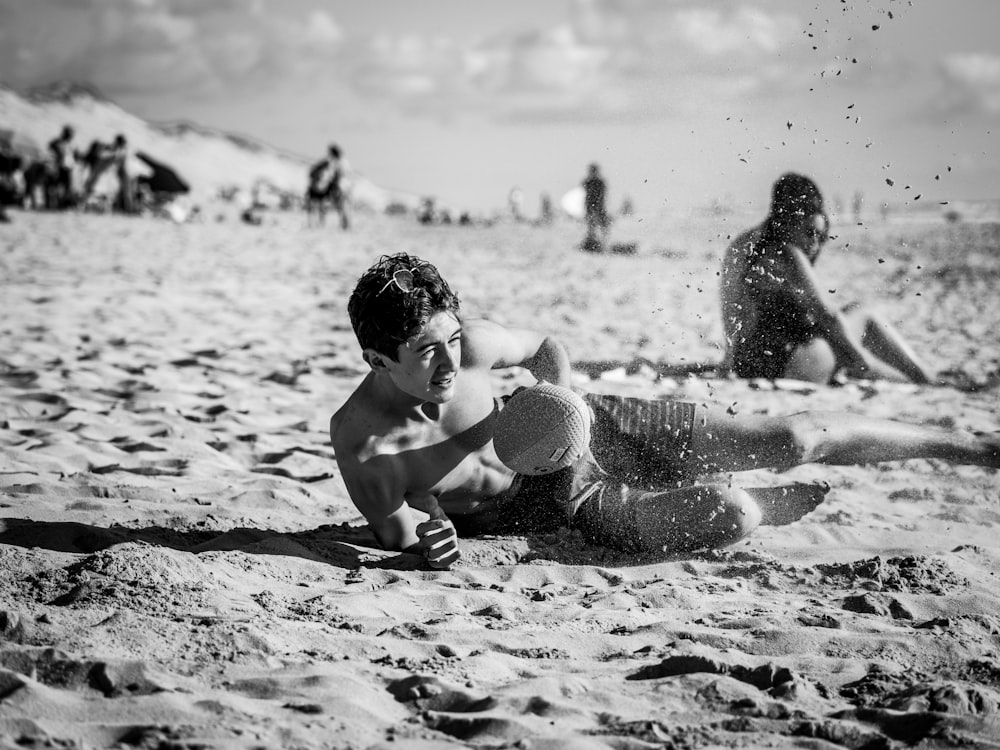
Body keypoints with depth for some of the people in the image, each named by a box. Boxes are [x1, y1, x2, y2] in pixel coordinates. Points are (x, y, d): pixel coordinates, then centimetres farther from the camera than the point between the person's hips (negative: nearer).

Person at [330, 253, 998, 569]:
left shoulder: (473, 344, -16)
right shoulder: (358, 436, -24)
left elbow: (548, 348, 4)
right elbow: (389, 522, -16)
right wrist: (421, 538, -40)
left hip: (592, 429, 3)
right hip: (566, 506, -2)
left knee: (795, 439, -4)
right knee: (730, 516, -27)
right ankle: (771, 505, 13)